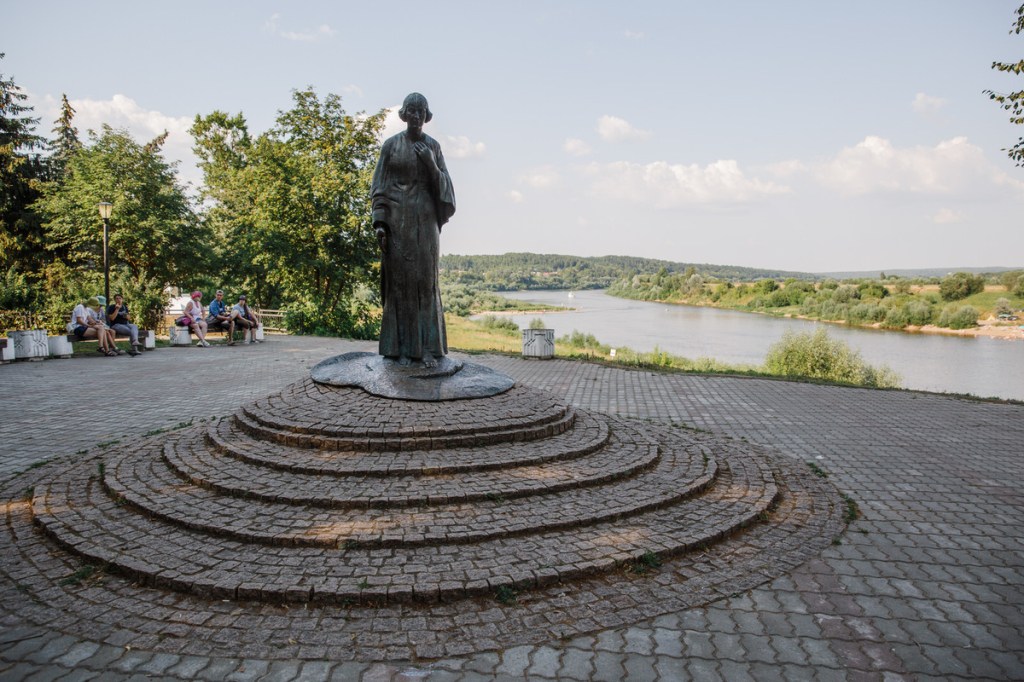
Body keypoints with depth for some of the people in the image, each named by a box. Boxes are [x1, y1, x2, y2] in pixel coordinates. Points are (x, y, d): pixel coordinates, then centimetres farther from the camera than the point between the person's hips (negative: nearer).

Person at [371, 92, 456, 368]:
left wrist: (431, 164, -12)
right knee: (399, 280, -2)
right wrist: (379, 223, -9)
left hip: (425, 219, 1)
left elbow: (442, 185, 6)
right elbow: (380, 187, 0)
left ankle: (428, 347, 0)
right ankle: (402, 347, 4)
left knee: (426, 280, -3)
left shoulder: (433, 146, 8)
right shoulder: (390, 144, 3)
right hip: (397, 218, -1)